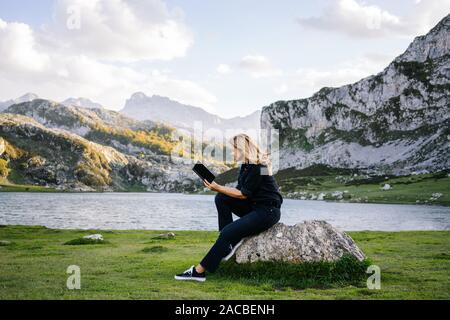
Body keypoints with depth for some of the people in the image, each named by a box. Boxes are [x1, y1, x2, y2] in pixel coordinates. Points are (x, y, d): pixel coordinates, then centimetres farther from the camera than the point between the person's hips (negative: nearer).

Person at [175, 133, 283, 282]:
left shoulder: (257, 167, -18)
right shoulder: (247, 165, 10)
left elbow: (244, 194, -17)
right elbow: (240, 190, 10)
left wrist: (218, 188, -15)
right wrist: (219, 188, -3)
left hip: (268, 210, -9)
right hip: (254, 206, 9)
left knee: (228, 232, -20)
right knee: (221, 198, -5)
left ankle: (199, 271, -16)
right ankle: (232, 240, -8)